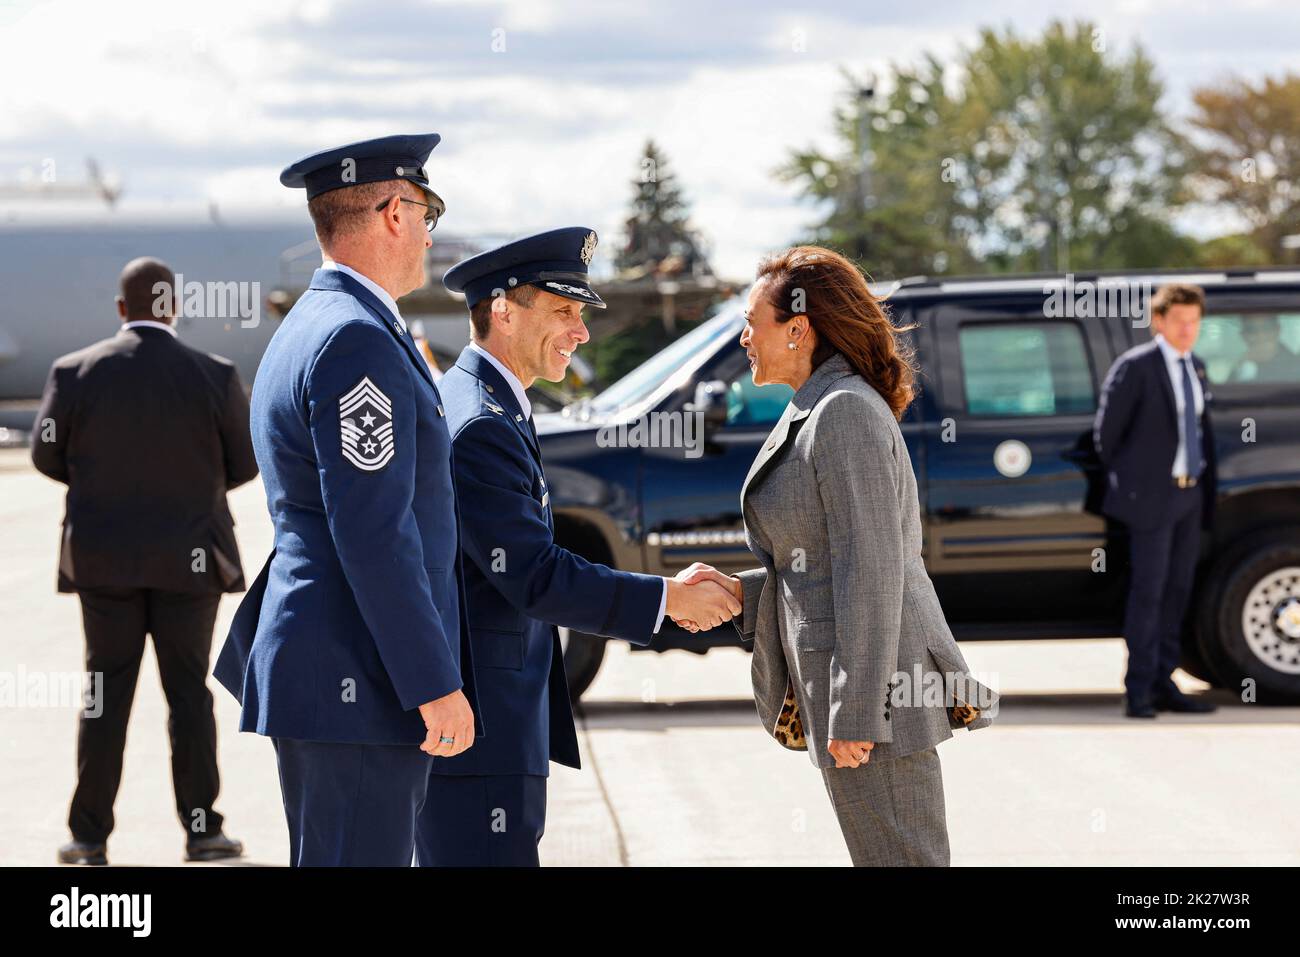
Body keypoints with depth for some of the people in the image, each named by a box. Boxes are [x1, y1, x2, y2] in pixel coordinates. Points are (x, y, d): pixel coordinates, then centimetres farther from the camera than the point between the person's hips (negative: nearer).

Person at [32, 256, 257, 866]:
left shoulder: (75, 372, -7)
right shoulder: (215, 377, -9)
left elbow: (47, 454, 2)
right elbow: (244, 462, -1)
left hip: (105, 557, 1)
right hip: (189, 556, -1)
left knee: (106, 695, 7)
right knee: (188, 692, 7)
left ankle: (90, 837, 7)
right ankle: (201, 829, 7)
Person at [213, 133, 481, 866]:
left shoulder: (306, 331, 18)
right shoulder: (358, 342, -16)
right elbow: (373, 536, -21)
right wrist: (436, 684, -20)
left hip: (319, 666, 11)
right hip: (360, 680, -11)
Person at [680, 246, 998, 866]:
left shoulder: (845, 411, -15)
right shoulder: (814, 413, 16)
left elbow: (871, 570, -20)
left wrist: (855, 715, -21)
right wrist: (740, 591, 9)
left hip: (868, 684, -10)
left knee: (897, 856, -5)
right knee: (883, 857, 14)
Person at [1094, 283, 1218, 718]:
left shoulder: (1195, 368, 13)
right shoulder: (1135, 367, -10)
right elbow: (1105, 431, -6)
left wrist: (1204, 485, 13)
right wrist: (1123, 482, 1)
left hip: (1190, 496, 7)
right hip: (1151, 499, -7)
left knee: (1177, 592, 8)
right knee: (1148, 592, -8)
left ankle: (1163, 685, 14)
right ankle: (1138, 692, -5)